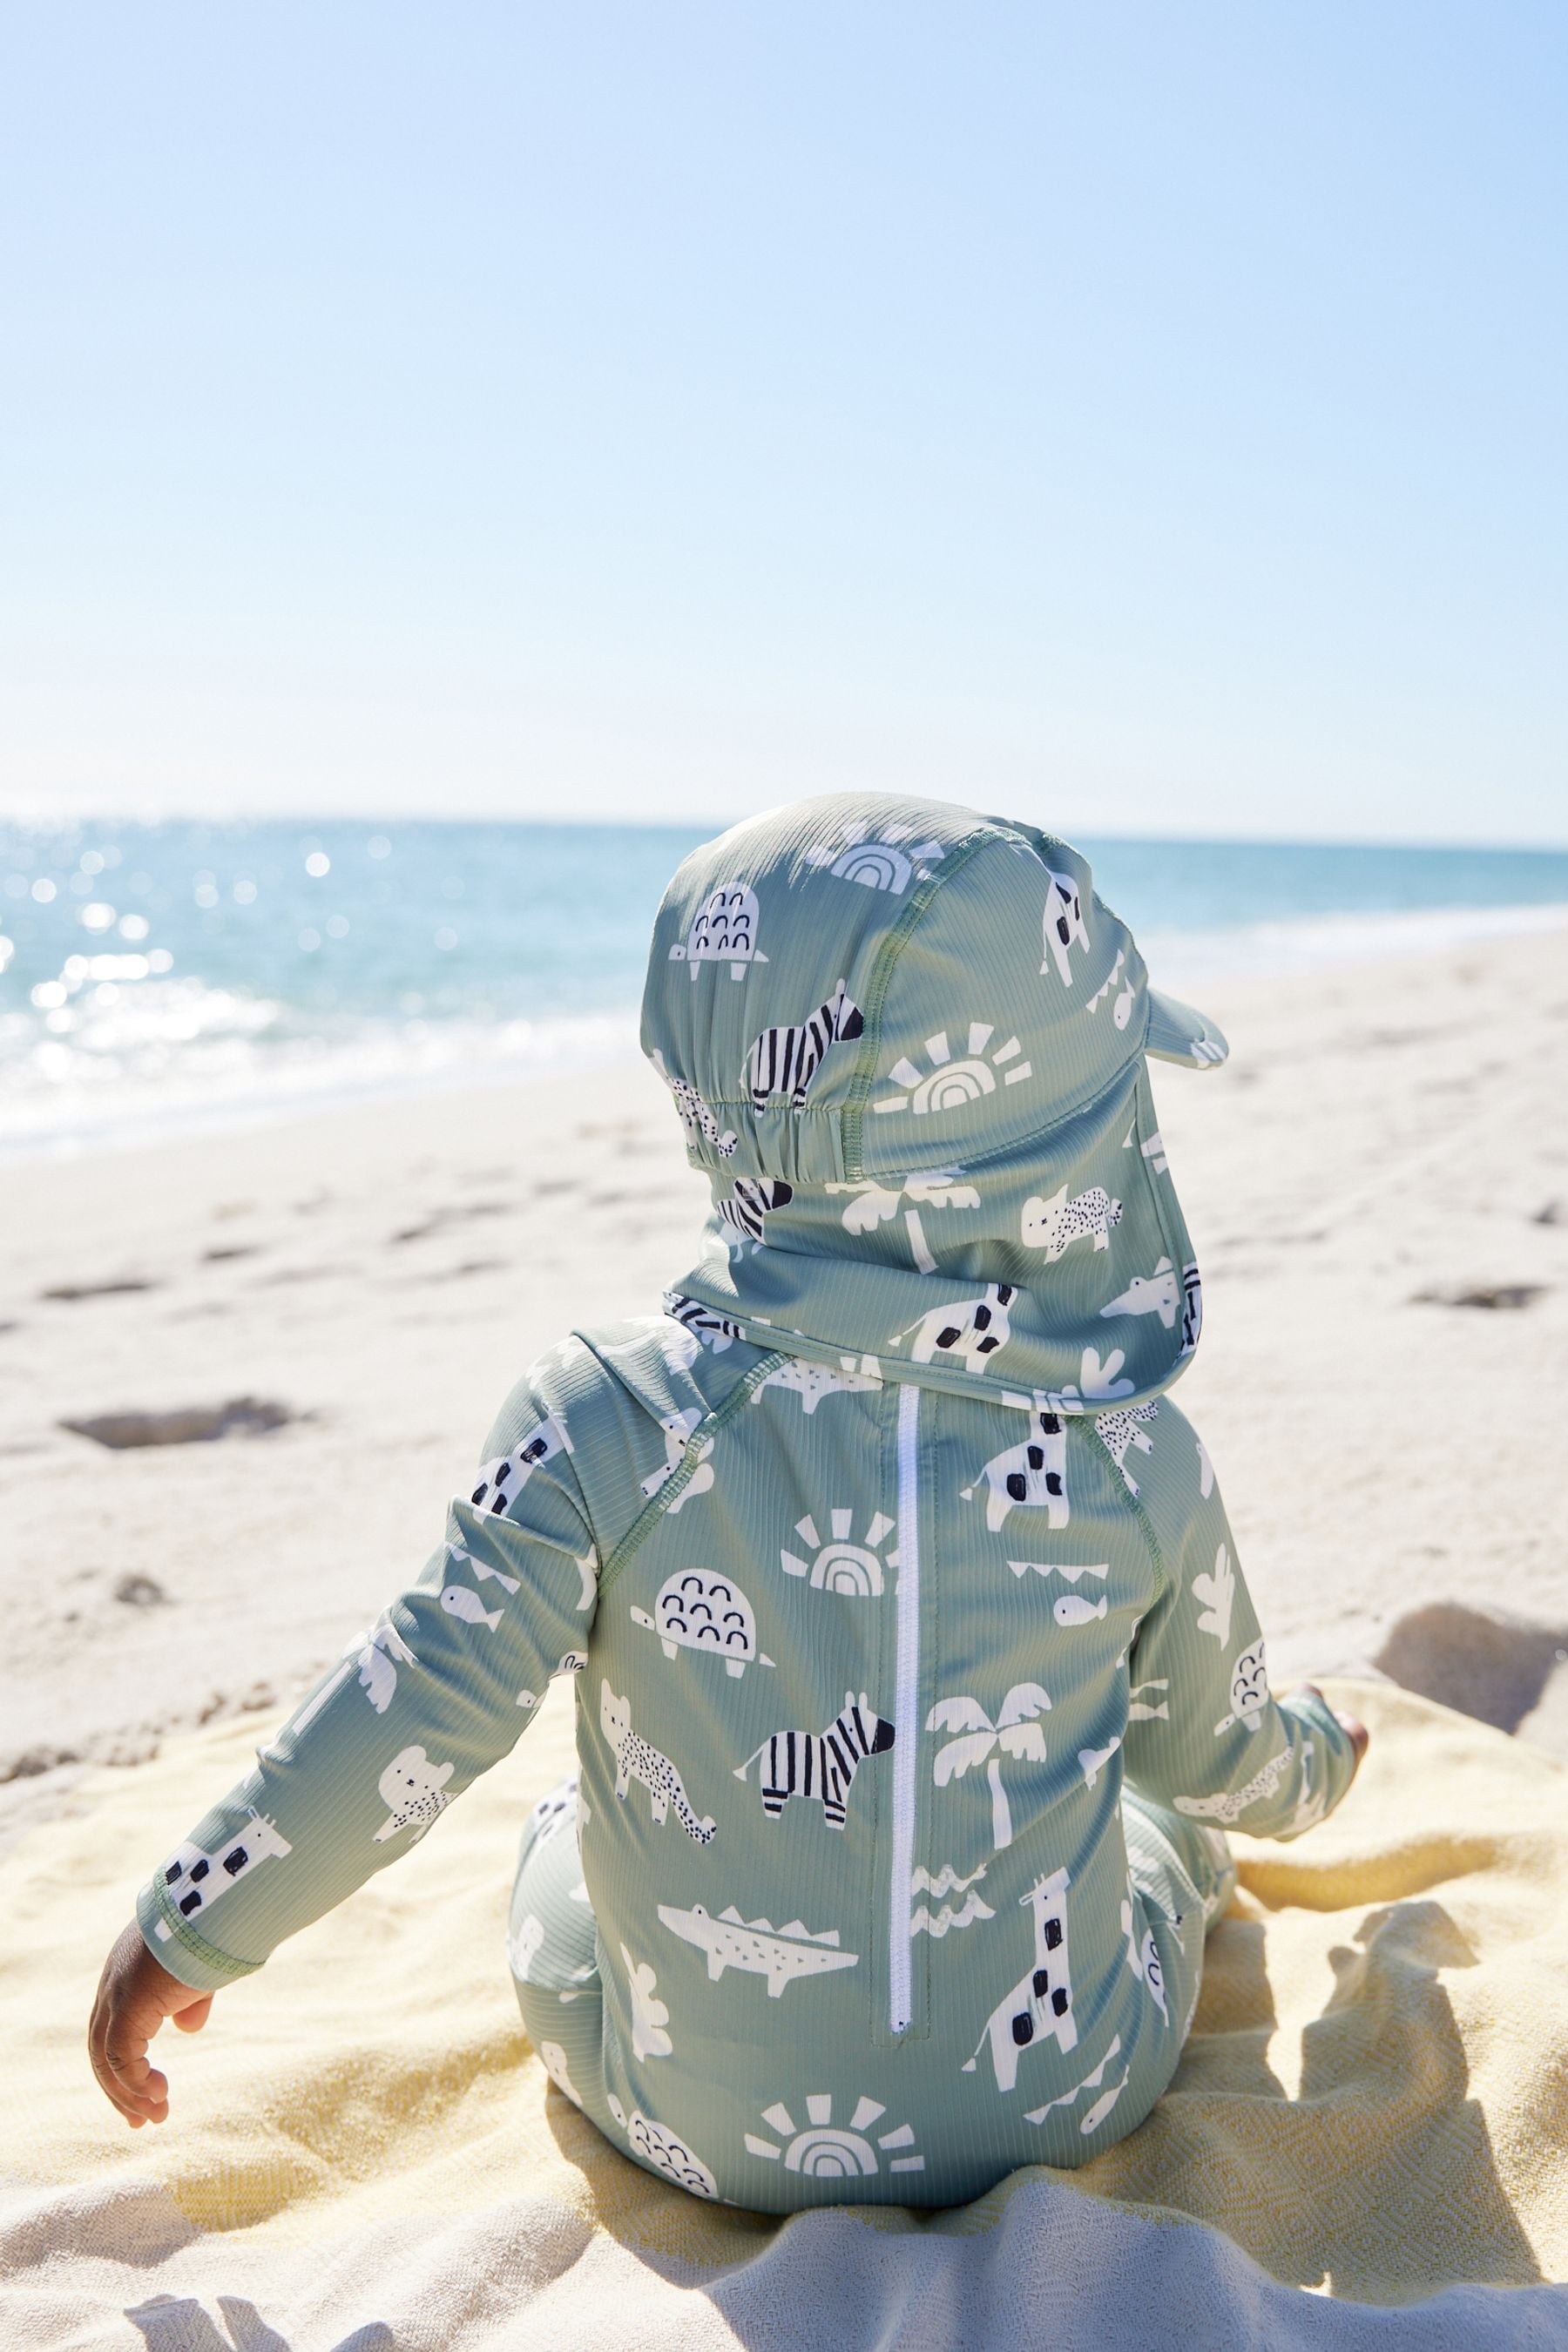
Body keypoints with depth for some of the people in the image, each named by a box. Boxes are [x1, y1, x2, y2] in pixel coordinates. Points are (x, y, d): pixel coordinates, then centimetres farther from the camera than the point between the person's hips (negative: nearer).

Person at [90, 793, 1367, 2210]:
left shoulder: (611, 1420, -23)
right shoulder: (1141, 1461, -16)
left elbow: (418, 1710, -19)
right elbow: (1216, 1755, 0)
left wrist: (187, 1928, -3)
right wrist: (1316, 1762, 24)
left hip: (704, 2130, -1)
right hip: (1074, 2104, 2)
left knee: (565, 1841, 29)